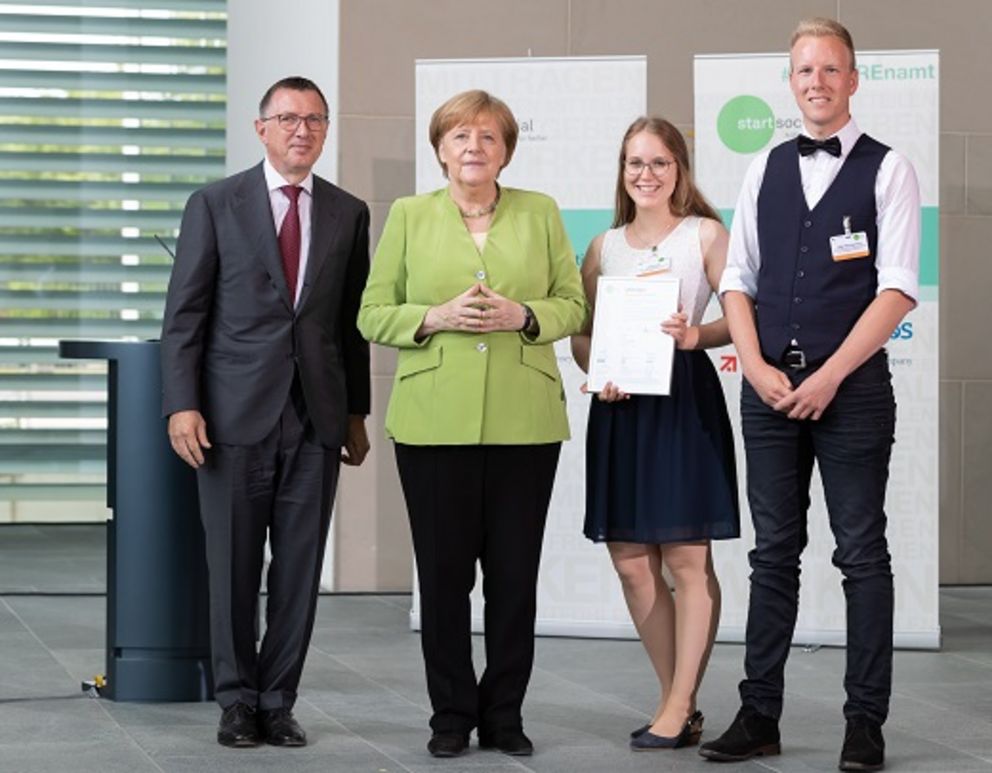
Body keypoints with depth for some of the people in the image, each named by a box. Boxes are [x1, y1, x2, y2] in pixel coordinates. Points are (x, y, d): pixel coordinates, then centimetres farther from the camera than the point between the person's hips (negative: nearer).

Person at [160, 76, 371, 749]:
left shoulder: (348, 213, 9)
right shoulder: (215, 204, 1)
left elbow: (354, 321, 13)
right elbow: (185, 314, -1)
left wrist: (357, 412, 12)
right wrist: (182, 405, -9)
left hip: (317, 417, 2)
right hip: (236, 414, -2)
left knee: (301, 566, 3)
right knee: (233, 566, 3)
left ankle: (278, 701, 12)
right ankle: (237, 700, 15)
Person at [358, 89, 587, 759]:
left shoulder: (540, 213, 9)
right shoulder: (409, 216, 8)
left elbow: (573, 304, 9)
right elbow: (373, 315, 5)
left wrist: (522, 316, -10)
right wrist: (436, 317, -11)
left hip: (524, 420, 1)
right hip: (435, 420, 0)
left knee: (515, 572, 2)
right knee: (444, 572, 1)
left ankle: (504, 714, 14)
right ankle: (451, 715, 13)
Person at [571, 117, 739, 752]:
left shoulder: (705, 234, 2)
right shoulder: (604, 248, 14)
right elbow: (581, 332, 14)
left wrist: (698, 336, -22)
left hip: (684, 399, -5)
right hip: (620, 406, 5)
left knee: (688, 559, -6)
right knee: (631, 562, 3)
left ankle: (678, 708, -1)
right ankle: (682, 705, 14)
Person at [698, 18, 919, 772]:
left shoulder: (887, 171, -2)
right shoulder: (766, 170, 11)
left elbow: (898, 291, -9)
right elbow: (737, 279, 11)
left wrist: (828, 377, -14)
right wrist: (758, 368, -4)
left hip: (852, 385, -4)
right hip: (769, 383, 4)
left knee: (863, 554, 1)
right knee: (775, 552, 8)